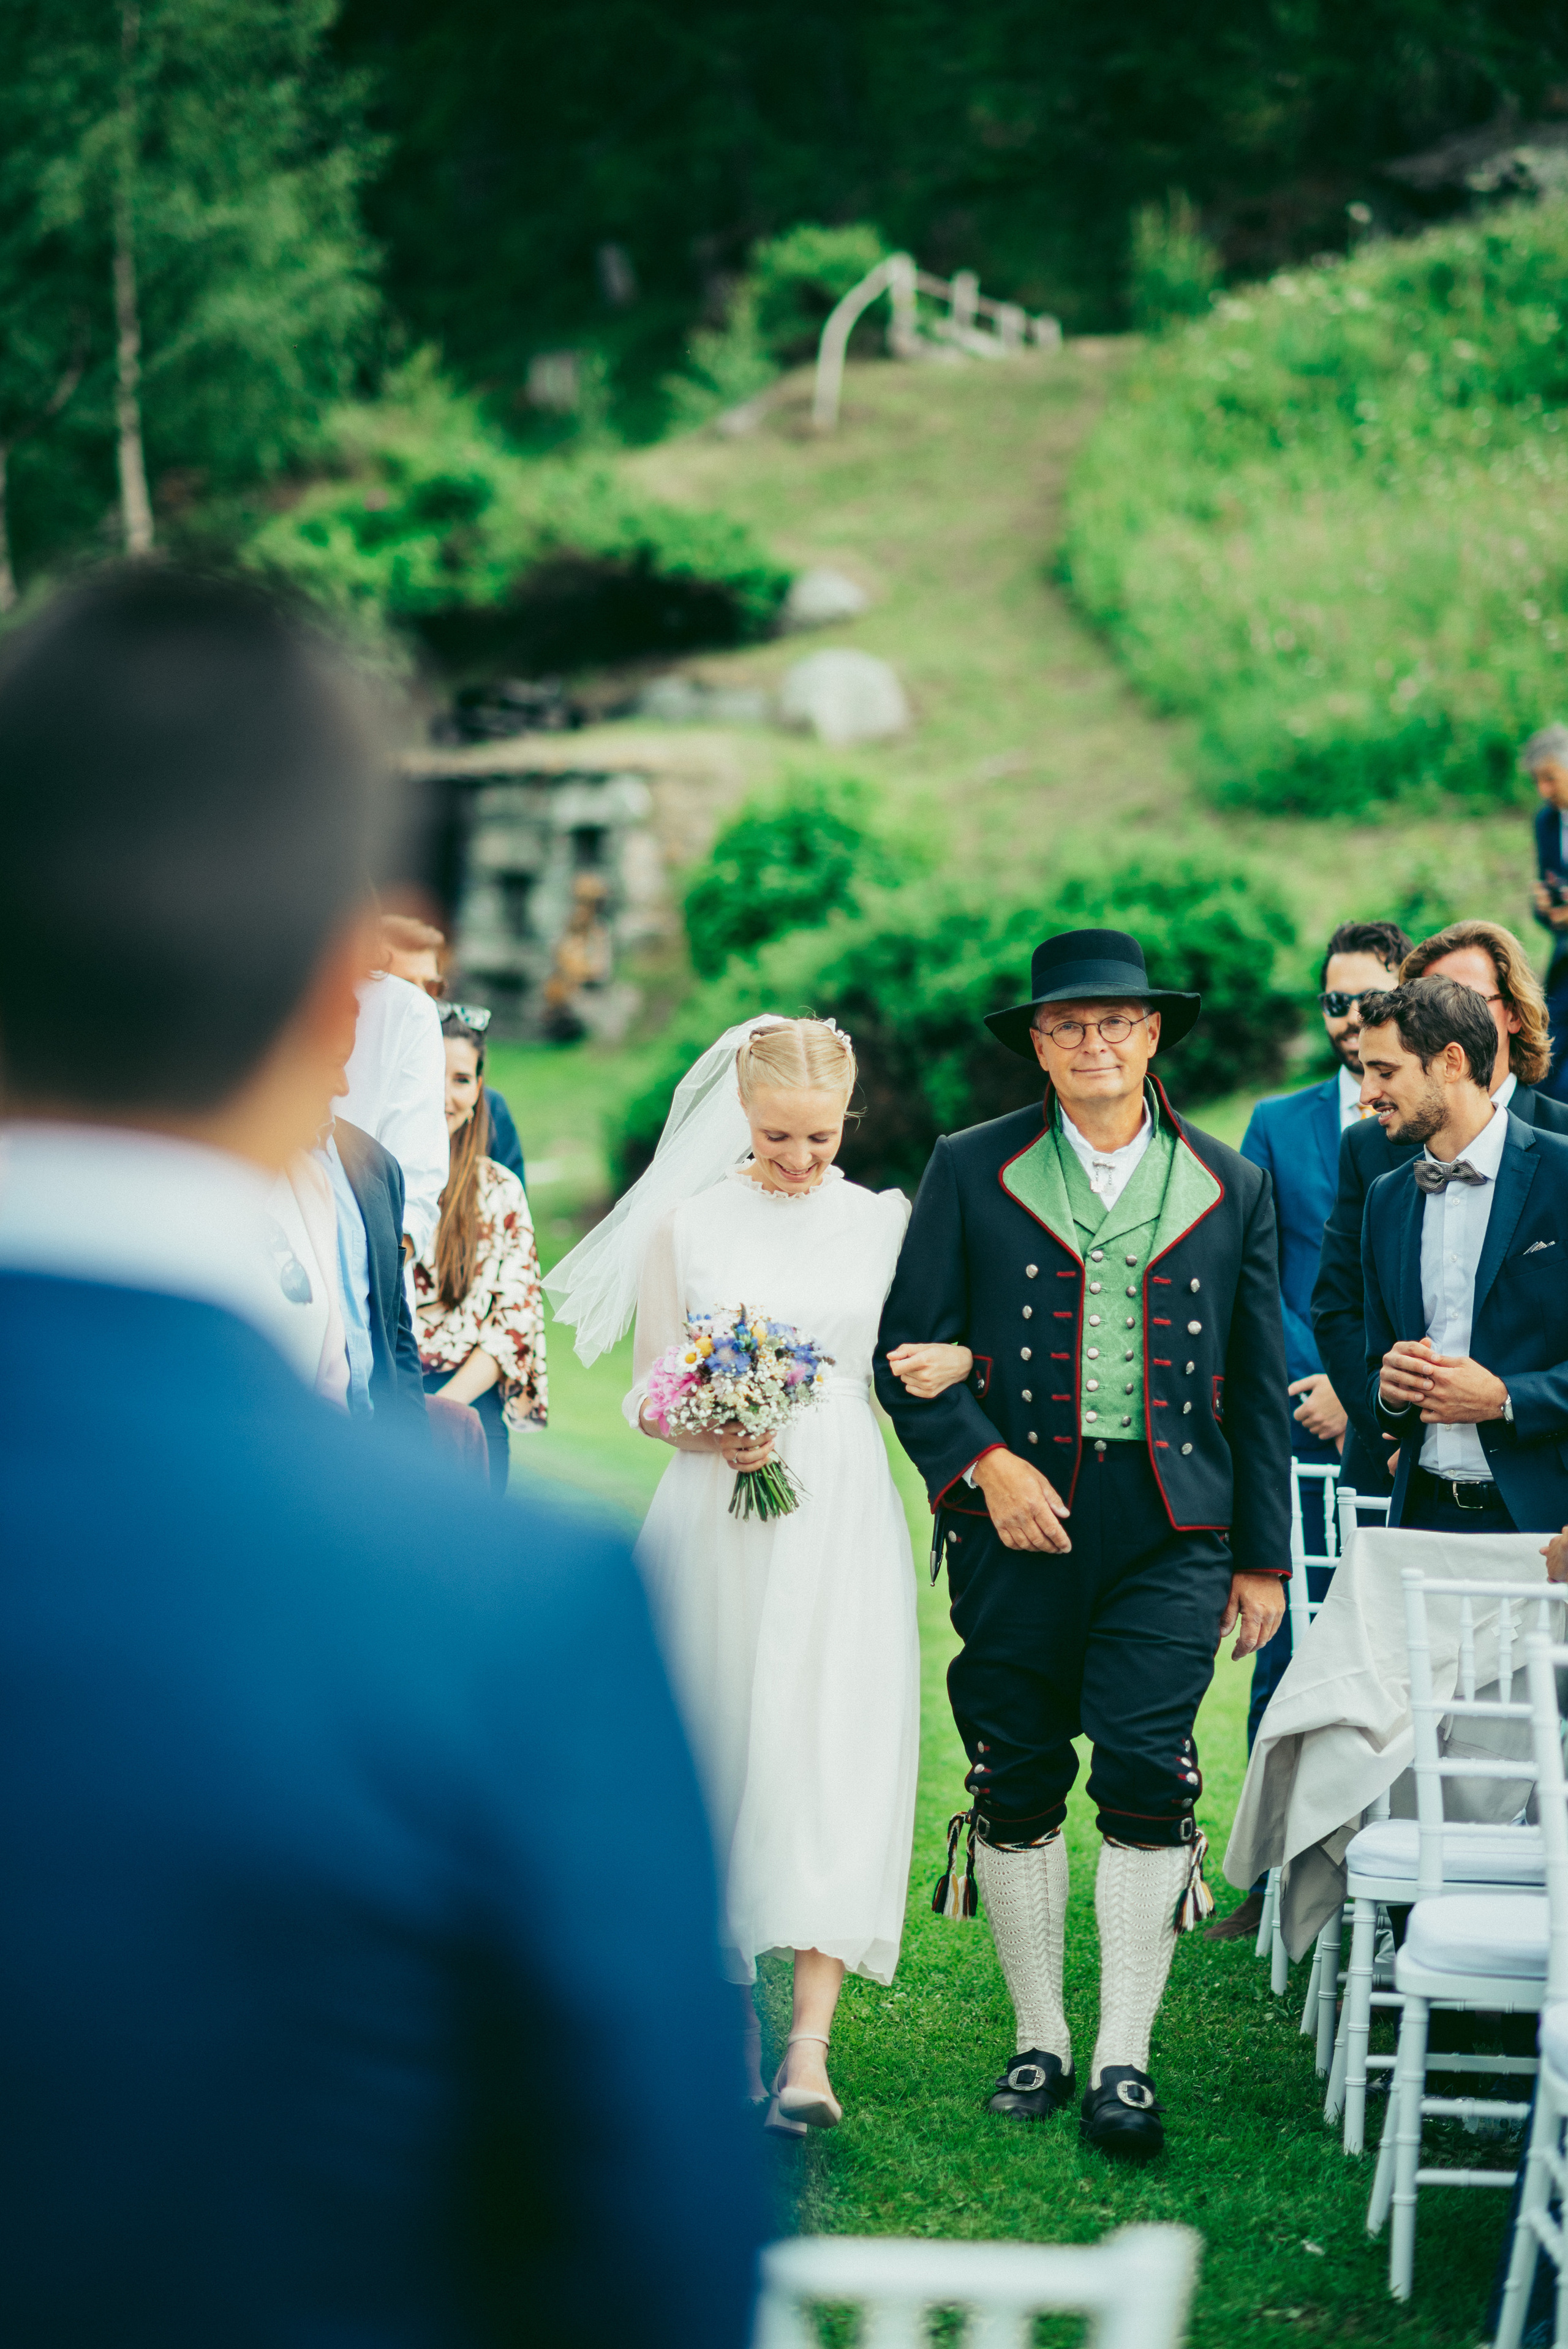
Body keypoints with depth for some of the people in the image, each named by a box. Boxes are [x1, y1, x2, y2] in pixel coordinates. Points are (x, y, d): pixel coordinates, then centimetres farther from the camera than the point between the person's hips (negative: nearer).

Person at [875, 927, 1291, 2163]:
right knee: (1016, 1785, 5)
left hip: (1173, 1527, 0)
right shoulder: (972, 1170, 6)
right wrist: (984, 1463, -11)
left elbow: (1259, 1380, 12)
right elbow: (908, 1348, 3)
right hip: (1018, 1515, 0)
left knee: (1151, 1781, -7)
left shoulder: (1231, 1185, 10)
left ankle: (1125, 2061, 0)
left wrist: (1264, 1555, 10)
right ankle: (1040, 2041, 19)